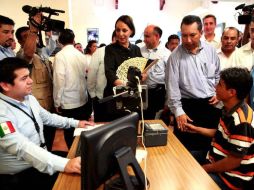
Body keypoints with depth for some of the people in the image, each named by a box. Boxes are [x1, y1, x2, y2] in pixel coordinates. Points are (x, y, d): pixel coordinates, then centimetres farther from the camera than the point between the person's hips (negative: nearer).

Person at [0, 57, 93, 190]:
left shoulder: (29, 98, 2)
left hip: (40, 161, 7)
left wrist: (75, 123, 11)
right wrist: (64, 164, -47)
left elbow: (47, 117, 17)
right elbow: (21, 147, -38)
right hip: (19, 175, -7)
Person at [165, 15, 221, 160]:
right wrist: (178, 111, -14)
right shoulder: (176, 56, -9)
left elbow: (218, 75, 16)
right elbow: (172, 85, -11)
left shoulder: (211, 50, 3)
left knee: (211, 141, 17)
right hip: (189, 106, -4)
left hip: (211, 104, 4)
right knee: (188, 146, 4)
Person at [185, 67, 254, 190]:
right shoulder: (230, 110, 0)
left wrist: (205, 169, -15)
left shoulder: (240, 121, -31)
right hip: (218, 160, 9)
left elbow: (234, 161, -26)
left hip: (230, 177, -9)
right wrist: (197, 129, 16)